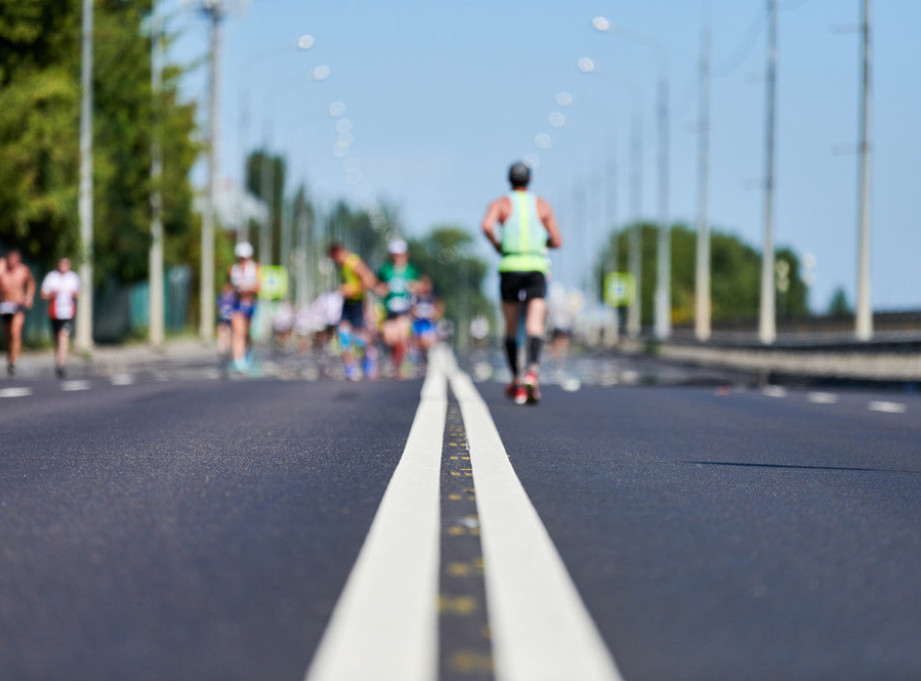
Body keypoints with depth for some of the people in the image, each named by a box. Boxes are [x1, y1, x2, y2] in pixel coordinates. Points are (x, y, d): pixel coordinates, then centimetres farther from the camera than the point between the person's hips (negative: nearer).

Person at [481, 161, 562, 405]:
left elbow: (487, 225, -14)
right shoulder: (542, 206, 12)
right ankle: (532, 371, -39)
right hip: (537, 268, 0)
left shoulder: (500, 203, 7)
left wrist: (497, 244, 4)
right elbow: (557, 241, 9)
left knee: (511, 328, 15)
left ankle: (516, 381, 20)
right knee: (535, 325, -14)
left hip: (510, 268, 0)